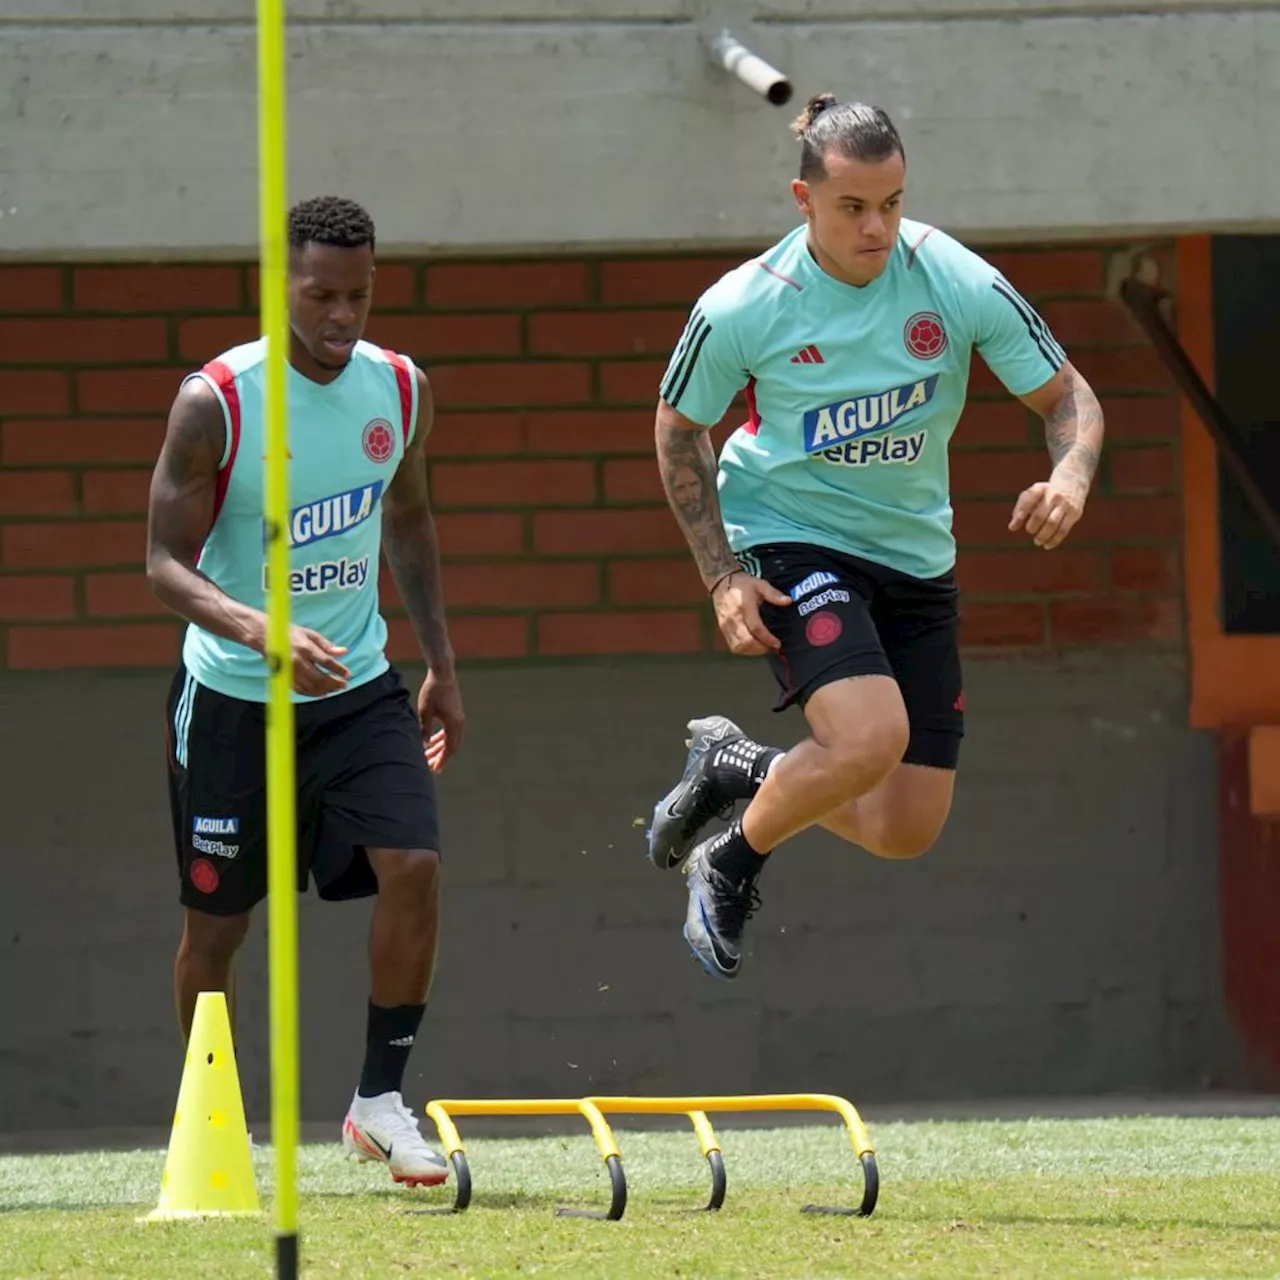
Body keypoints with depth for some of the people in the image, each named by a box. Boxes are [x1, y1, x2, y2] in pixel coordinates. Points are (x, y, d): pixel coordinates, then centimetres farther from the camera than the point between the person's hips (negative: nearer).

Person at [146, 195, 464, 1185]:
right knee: (218, 919, 6)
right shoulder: (216, 403, -17)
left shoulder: (402, 390, -2)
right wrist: (260, 630, -36)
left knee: (414, 864, -17)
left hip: (361, 688, 3)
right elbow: (166, 561, -18)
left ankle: (381, 1098, -3)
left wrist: (442, 664, 13)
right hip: (234, 697, -3)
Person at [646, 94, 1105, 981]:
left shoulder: (959, 284, -13)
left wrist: (1071, 479, -25)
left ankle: (737, 767, 29)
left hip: (914, 558, 4)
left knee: (907, 832, 1)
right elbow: (679, 430, 0)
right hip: (789, 537, -4)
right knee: (871, 735, -30)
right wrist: (722, 577, -7)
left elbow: (1067, 396, -3)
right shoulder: (740, 311, -16)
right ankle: (732, 864, -1)